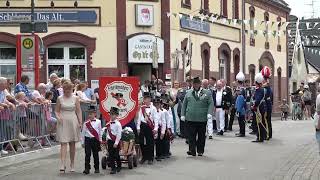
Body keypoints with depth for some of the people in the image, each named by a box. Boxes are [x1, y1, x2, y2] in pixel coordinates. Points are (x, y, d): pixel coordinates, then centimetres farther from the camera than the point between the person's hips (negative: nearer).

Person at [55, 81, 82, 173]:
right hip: (63, 123, -1)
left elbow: (78, 111, 4)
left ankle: (72, 165, 20)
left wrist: (80, 122, -3)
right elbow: (57, 111, 7)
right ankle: (62, 165, -14)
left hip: (73, 122, 1)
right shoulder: (60, 99, 3)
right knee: (63, 144, -8)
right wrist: (58, 117, -13)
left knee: (72, 144, 9)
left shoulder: (75, 98, 4)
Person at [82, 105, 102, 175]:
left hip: (95, 140, 0)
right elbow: (83, 133, 5)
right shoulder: (86, 123, 0)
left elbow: (100, 132, 8)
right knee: (87, 154, -1)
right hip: (88, 139, 0)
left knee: (95, 154, 8)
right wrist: (82, 142, 5)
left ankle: (97, 168, 18)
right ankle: (87, 168, 4)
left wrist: (100, 140, 10)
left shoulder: (98, 122, 0)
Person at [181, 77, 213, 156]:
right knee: (191, 135, -7)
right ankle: (192, 150, -6)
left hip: (202, 119, 0)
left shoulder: (207, 93, 6)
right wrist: (183, 115, 6)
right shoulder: (188, 93, 12)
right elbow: (184, 104, 13)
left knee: (201, 136, 8)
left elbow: (211, 104, 0)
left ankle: (200, 151, 19)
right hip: (190, 118, 1)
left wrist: (209, 113, -14)